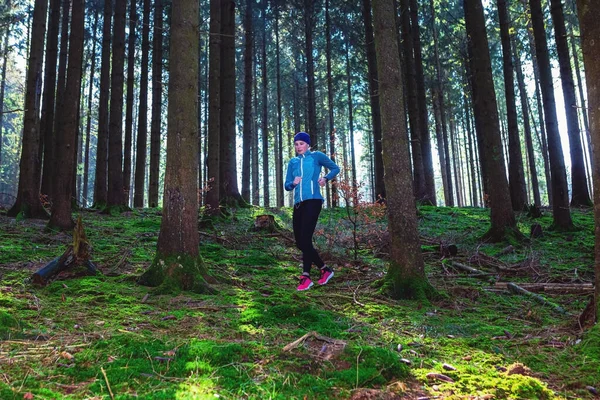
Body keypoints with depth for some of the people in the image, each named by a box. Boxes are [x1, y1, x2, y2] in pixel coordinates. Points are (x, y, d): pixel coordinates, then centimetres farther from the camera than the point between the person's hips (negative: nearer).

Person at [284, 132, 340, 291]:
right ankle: (325, 269, 20)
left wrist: (325, 178, -4)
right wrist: (293, 183, -8)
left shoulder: (316, 156, 6)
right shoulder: (292, 162, 17)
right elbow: (286, 185, 14)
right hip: (298, 204, 6)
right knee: (300, 242, 5)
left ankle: (306, 277, -13)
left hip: (313, 201, -6)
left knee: (305, 239, -16)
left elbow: (335, 168, 13)